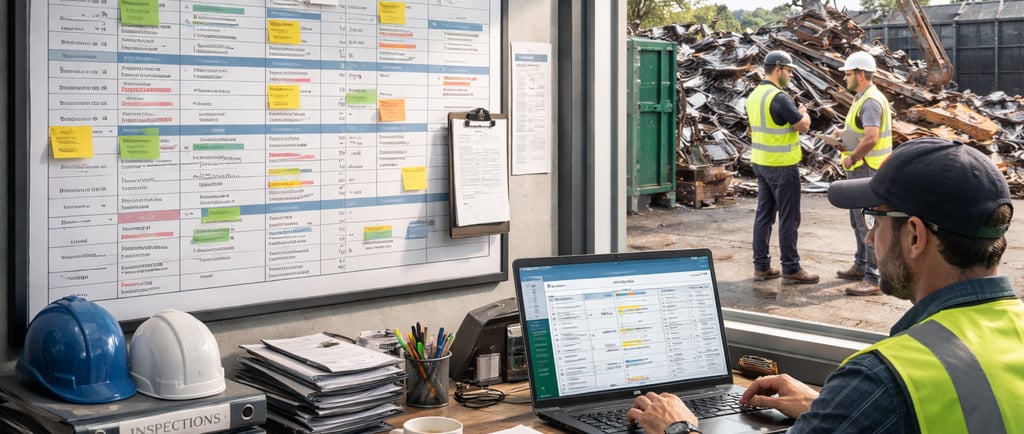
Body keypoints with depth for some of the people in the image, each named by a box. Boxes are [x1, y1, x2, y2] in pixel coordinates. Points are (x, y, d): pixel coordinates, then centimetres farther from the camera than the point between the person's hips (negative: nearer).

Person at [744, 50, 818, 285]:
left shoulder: (754, 96, 9)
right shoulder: (779, 97, -20)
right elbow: (803, 126, -16)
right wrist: (803, 113, 4)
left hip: (760, 163, 9)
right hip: (782, 166, -9)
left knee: (764, 214, 12)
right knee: (789, 219, -1)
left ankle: (761, 266, 16)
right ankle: (790, 269, 4)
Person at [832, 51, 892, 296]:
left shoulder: (871, 101, -19)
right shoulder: (862, 98, 15)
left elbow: (871, 138, -29)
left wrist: (851, 157, -18)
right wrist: (844, 133, 13)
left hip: (867, 170, -11)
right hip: (859, 170, 11)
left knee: (867, 223, -10)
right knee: (858, 221, 21)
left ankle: (873, 279, -9)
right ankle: (861, 266, 34)